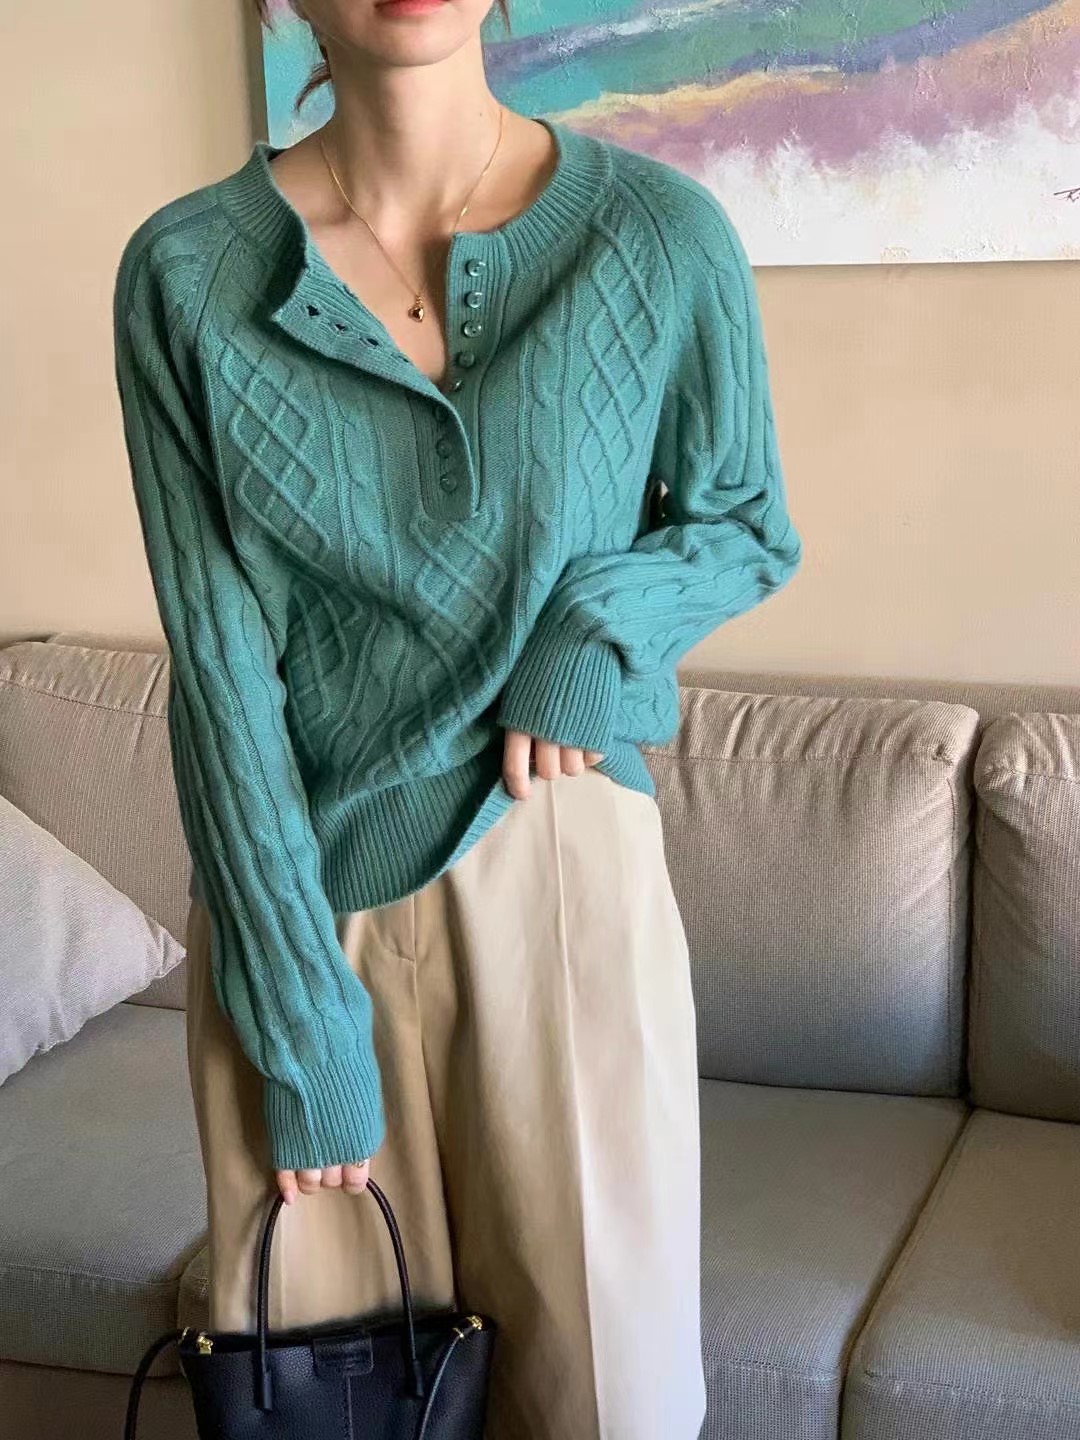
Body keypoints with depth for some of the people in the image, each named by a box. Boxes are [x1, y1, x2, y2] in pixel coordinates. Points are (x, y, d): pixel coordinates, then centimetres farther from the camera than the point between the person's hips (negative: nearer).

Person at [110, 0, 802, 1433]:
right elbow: (221, 659, -8)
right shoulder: (186, 270, -6)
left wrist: (602, 615, -12)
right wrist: (297, 1014, -10)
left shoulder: (664, 236, -6)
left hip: (558, 868, 0)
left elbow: (750, 525, 9)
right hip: (292, 881, 1)